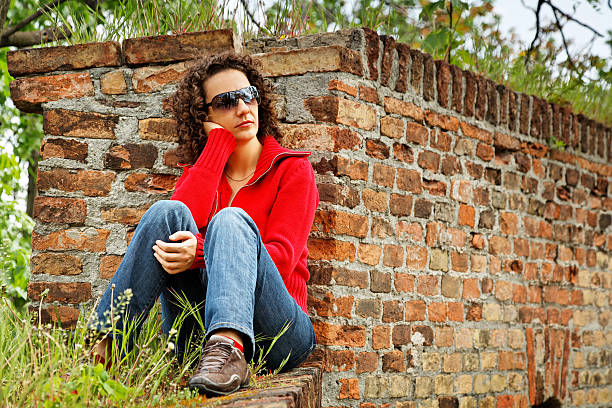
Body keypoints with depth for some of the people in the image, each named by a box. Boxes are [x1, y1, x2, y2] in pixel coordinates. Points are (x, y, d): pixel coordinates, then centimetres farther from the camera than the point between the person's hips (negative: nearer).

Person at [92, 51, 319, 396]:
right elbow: (182, 220, -8)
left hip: (278, 330, -2)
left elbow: (281, 257, -8)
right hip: (202, 335, 2)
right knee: (167, 212, -18)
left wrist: (201, 253, -23)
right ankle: (104, 347, -31)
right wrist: (219, 141, -2)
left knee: (231, 219, -27)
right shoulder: (200, 172, 17)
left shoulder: (293, 169, 8)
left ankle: (230, 351, -53)